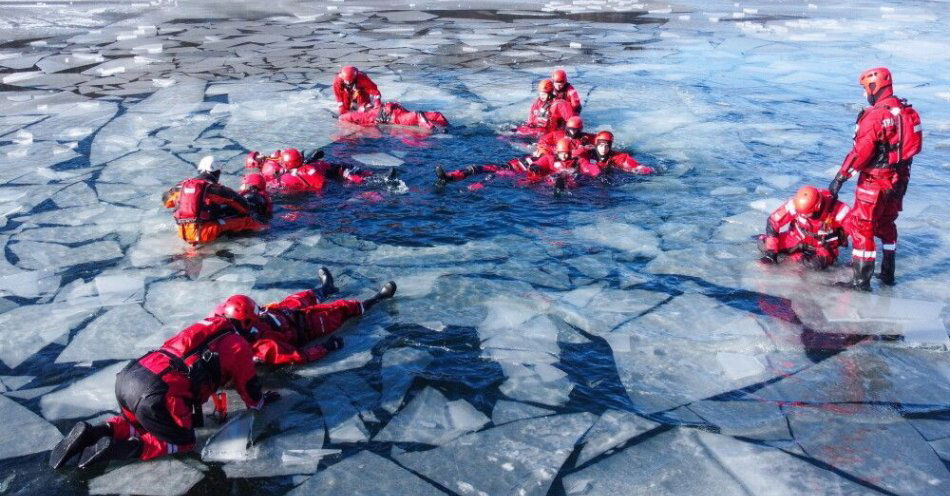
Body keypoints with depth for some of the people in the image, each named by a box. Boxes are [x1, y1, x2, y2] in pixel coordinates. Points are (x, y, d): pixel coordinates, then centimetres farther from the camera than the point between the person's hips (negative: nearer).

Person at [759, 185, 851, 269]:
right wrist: (770, 252, -22)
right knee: (765, 244, -16)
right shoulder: (795, 204, -29)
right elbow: (772, 222, -19)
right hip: (800, 237, 1)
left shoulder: (836, 209, -34)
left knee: (819, 264, -34)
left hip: (824, 244, -1)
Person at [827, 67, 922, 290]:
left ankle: (861, 279, 3)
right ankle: (888, 273, 31)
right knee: (887, 224, 22)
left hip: (875, 180, -8)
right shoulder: (908, 110, 4)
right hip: (900, 178, 8)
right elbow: (913, 145, 12)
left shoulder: (874, 115, -22)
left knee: (862, 227, 1)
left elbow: (861, 152, -24)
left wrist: (840, 177, -18)